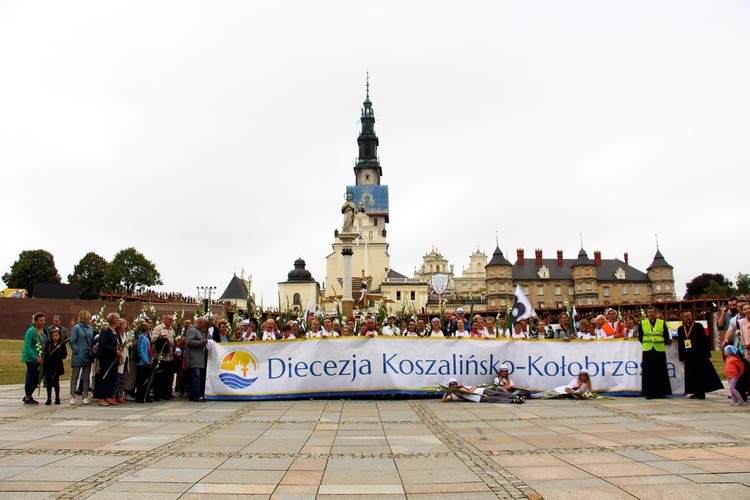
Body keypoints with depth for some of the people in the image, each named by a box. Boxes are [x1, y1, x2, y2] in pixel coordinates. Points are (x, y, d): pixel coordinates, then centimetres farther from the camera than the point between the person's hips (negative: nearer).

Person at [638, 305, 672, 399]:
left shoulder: (662, 323, 8)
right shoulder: (642, 323, 8)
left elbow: (666, 336, 9)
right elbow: (640, 337, 11)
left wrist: (663, 343, 5)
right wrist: (646, 344, 7)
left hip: (660, 350, 0)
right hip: (647, 351, 0)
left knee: (660, 372, 1)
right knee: (648, 372, -1)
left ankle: (660, 391, 9)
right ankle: (649, 392, 3)